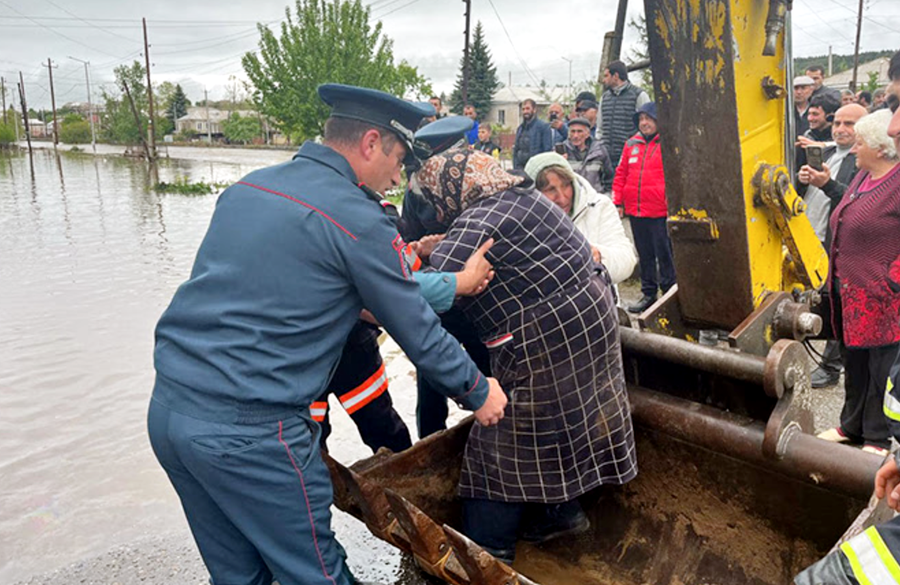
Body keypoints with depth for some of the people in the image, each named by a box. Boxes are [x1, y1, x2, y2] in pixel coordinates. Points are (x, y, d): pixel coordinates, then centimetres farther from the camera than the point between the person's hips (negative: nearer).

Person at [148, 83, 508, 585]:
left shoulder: (248, 186, 10)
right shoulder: (358, 219, -12)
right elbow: (418, 331, -4)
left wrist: (354, 307, 25)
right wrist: (478, 393, 11)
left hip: (168, 407, 8)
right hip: (249, 432, -8)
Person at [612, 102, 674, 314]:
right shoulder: (632, 144, 11)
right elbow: (621, 174, 15)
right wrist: (618, 202, 10)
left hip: (660, 212, -5)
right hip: (635, 211, 5)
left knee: (664, 254, 0)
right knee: (644, 255, 14)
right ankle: (648, 293, 25)